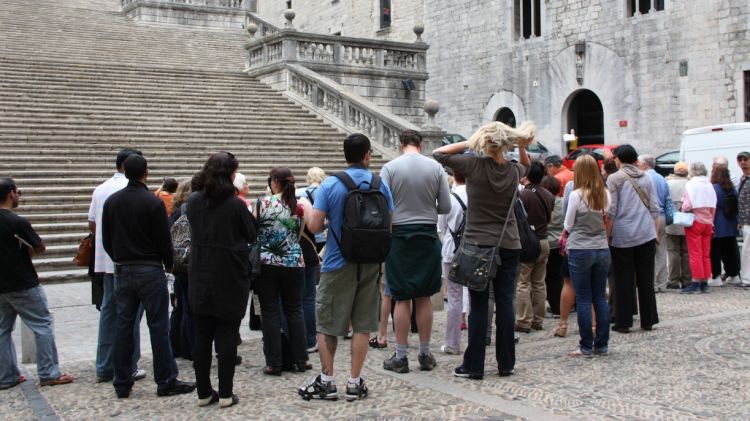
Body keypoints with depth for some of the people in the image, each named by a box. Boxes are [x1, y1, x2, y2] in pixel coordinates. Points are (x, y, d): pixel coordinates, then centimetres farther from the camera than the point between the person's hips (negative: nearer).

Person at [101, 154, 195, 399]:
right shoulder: (153, 202, -12)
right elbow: (164, 240, -10)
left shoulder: (111, 201, 4)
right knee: (158, 327, 0)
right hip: (150, 271, -5)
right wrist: (168, 265, 7)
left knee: (124, 327, 8)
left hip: (122, 271, 5)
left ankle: (122, 383, 13)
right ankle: (166, 382, 4)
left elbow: (106, 240, 9)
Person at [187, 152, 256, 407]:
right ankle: (225, 394, 6)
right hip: (230, 278, -4)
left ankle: (204, 393, 15)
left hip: (200, 278, 4)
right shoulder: (235, 204, -13)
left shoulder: (194, 201, 0)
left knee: (202, 336, 10)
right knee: (227, 336, 3)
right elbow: (252, 235, -2)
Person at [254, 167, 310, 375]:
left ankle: (274, 363, 6)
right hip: (293, 263, 2)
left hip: (266, 263, -2)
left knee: (270, 313, 4)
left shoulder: (262, 203, -7)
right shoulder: (299, 207, 0)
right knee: (294, 311, 12)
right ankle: (300, 360, 15)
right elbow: (298, 236, 8)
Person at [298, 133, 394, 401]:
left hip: (338, 263, -2)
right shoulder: (381, 185, -1)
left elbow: (314, 226, -11)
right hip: (370, 263, 3)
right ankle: (355, 383, 12)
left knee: (327, 322, 9)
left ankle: (326, 381, 13)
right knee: (362, 324, 8)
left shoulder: (329, 185, -9)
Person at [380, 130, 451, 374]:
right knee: (424, 297, 10)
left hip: (399, 235, -2)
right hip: (428, 235, 2)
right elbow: (446, 207, 1)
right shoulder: (436, 168, -1)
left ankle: (401, 356, 8)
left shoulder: (390, 168, -6)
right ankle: (425, 354, 18)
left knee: (402, 299, 4)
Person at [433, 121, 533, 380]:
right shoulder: (513, 171, 1)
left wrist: (469, 143, 2)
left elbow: (439, 153, 1)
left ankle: (474, 366, 5)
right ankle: (506, 364, 14)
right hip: (509, 245, 3)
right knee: (505, 303, 7)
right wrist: (521, 146, 11)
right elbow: (526, 165, 27)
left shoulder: (474, 166, -10)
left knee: (479, 306, 1)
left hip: (478, 244, -3)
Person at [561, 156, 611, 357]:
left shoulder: (576, 195, -12)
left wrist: (567, 236, 17)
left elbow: (568, 225, -2)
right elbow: (607, 221, 13)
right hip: (602, 249, 5)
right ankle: (602, 345, 15)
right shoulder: (605, 194, 2)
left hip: (580, 251, -5)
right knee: (600, 297, 10)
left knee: (583, 299, 1)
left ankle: (586, 347, 5)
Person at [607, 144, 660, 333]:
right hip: (646, 234, 4)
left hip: (622, 236, -4)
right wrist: (656, 232, 17)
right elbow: (654, 208, 10)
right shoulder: (646, 177, 10)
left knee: (624, 280, 2)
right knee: (646, 279, 9)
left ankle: (623, 322, 5)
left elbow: (611, 211, -7)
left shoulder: (614, 179, -4)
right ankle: (648, 320, 14)